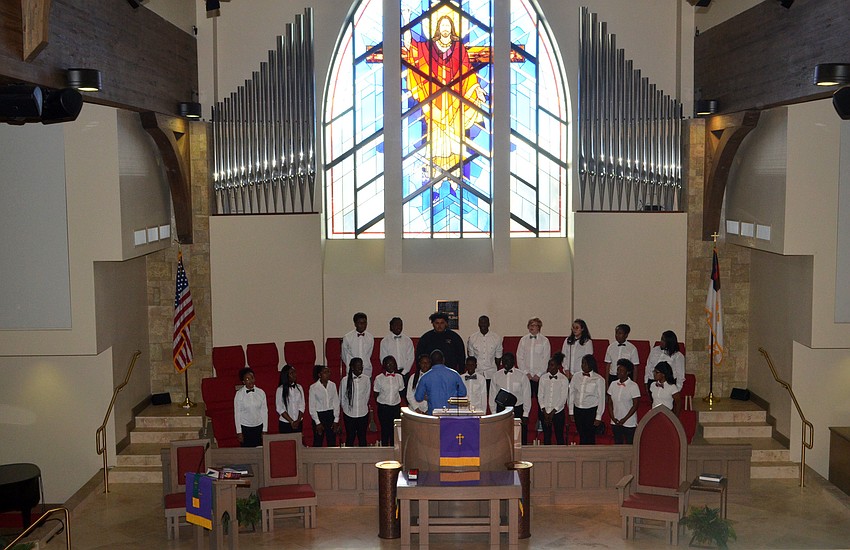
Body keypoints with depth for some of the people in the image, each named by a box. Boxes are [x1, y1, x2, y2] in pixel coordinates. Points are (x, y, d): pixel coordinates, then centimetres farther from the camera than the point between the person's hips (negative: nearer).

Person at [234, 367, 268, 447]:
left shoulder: (261, 392, 1)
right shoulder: (239, 394, -4)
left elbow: (264, 411, 4)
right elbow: (237, 414, -1)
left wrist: (265, 430, 2)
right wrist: (239, 432, -3)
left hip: (259, 427, 2)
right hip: (245, 428, -2)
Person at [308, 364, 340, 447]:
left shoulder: (332, 385, 3)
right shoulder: (313, 387, -7)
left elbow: (336, 403, 5)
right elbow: (312, 407, -5)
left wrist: (336, 420, 0)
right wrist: (317, 422, -8)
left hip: (331, 415, 3)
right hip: (319, 415, -3)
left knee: (332, 442, 5)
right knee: (317, 443, 1)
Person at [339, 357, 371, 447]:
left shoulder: (366, 379, -5)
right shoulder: (345, 380, -8)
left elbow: (367, 396, 7)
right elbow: (342, 398, 4)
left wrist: (363, 406, 10)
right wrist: (346, 408, 9)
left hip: (363, 414, 1)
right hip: (349, 414, -1)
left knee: (362, 437, 10)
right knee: (350, 437, 8)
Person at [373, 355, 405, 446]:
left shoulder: (399, 377, 4)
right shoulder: (379, 378, -3)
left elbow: (401, 392, 11)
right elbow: (376, 394, 3)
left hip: (396, 407, 2)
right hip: (383, 407, -2)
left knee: (395, 430, 1)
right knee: (385, 429, -1)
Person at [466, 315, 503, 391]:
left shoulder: (497, 338, 3)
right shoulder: (472, 338, 4)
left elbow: (498, 357, 9)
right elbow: (470, 357, 10)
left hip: (491, 374, 0)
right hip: (476, 373, 0)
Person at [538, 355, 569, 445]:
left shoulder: (564, 380, -6)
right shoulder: (543, 378, 2)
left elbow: (563, 398, -7)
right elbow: (540, 396, 2)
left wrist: (553, 412, -10)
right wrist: (545, 412, -6)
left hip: (558, 412, -2)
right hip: (545, 412, 2)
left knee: (559, 437, 4)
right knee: (546, 437, 8)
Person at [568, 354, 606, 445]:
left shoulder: (599, 380, -7)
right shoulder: (576, 377, 4)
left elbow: (601, 399, -5)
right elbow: (571, 395, 10)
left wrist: (598, 417, -6)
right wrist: (571, 413, 9)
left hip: (592, 411, -3)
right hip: (578, 410, 4)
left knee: (590, 438, 0)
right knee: (582, 437, 7)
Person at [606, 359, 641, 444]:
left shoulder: (633, 386, -9)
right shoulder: (613, 384, 4)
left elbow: (635, 405, -10)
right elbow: (610, 403, 8)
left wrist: (624, 419, -13)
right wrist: (613, 418, -4)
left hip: (629, 423, -4)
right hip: (615, 422, 4)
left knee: (630, 446, 1)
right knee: (617, 444, 11)